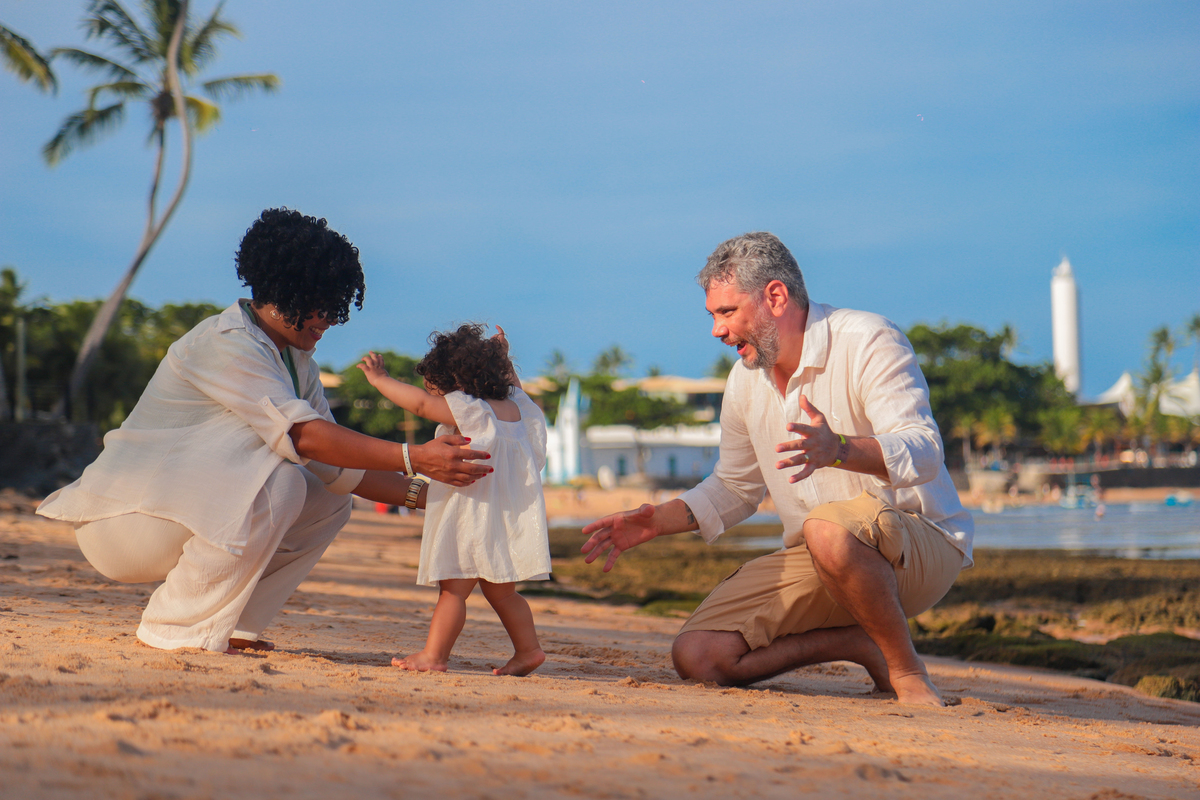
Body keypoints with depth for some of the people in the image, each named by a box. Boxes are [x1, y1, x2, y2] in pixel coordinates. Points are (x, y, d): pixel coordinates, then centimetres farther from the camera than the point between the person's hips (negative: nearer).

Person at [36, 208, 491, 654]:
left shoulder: (296, 361, 9)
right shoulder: (225, 344, -20)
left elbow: (339, 470, 7)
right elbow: (302, 435, -31)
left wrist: (420, 494, -7)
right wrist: (413, 459, -34)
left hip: (189, 509, 9)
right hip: (122, 519, -9)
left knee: (330, 501, 3)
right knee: (278, 480, -29)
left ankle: (229, 625, 1)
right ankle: (176, 628, -19)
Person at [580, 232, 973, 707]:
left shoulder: (868, 342, -14)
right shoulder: (747, 378, 8)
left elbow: (923, 453, -27)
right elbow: (735, 487, 21)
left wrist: (838, 449, -46)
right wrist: (656, 521, 5)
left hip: (920, 545, -7)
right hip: (813, 562, 7)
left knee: (828, 530, -41)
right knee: (696, 655, -12)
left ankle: (907, 669, -18)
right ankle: (864, 643, 0)